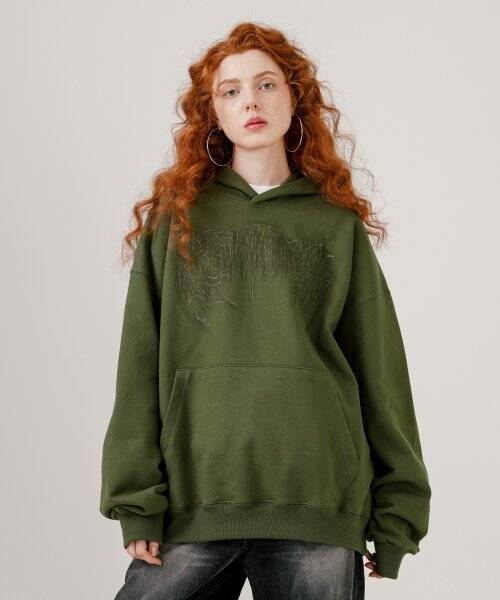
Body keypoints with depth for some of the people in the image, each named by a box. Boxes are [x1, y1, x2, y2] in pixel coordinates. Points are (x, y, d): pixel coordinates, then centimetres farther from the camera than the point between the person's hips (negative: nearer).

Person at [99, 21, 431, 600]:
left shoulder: (340, 227, 10)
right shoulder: (174, 220, 11)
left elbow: (381, 376, 8)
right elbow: (140, 367, 5)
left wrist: (396, 518, 4)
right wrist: (137, 502, -4)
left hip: (321, 511, 0)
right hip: (190, 508, 0)